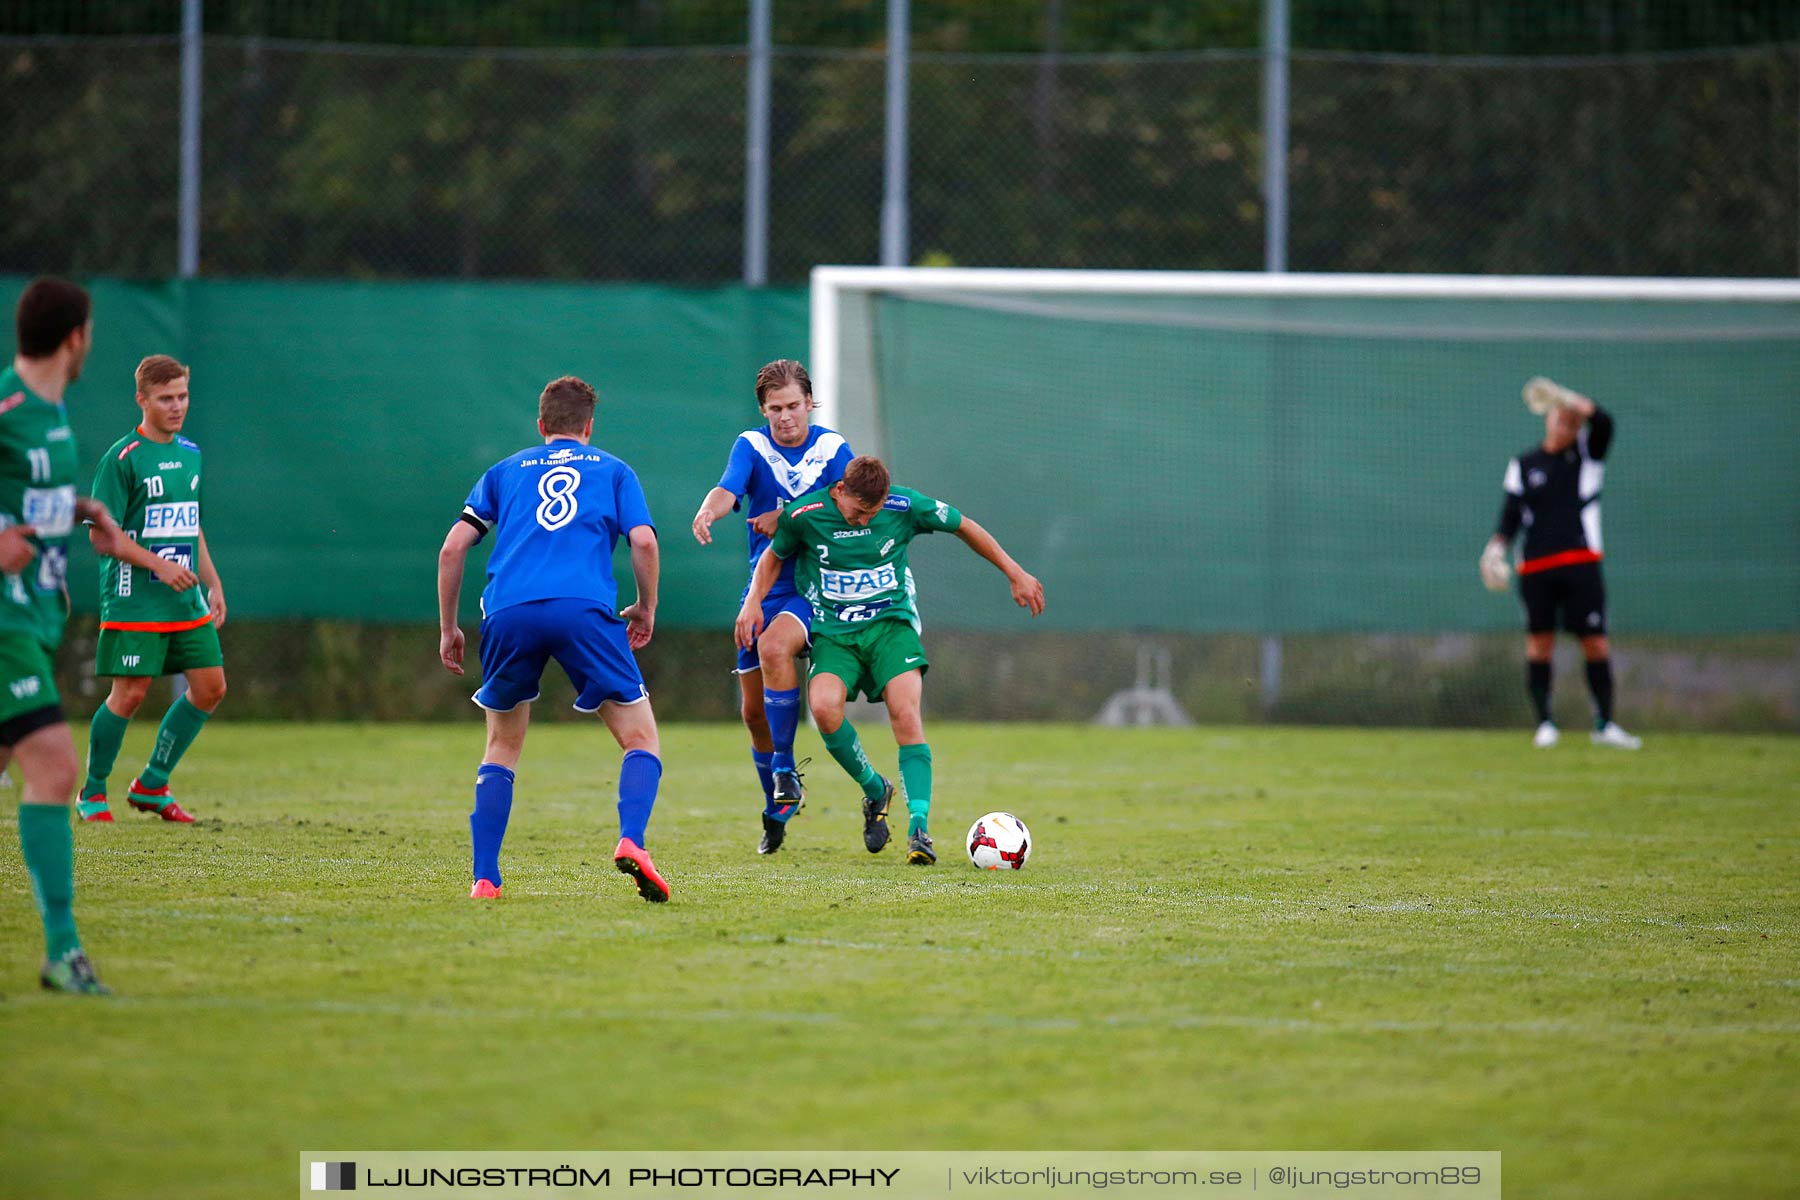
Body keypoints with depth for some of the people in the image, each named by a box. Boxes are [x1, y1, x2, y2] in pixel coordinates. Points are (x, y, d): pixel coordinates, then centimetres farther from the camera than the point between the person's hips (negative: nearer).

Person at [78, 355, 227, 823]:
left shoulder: (190, 453, 12)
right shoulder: (122, 458, -10)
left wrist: (212, 583, 16)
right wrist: (158, 564, -20)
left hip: (186, 602, 7)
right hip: (133, 603, -7)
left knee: (210, 687, 3)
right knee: (129, 694, -8)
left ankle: (151, 785, 15)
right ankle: (92, 792, 10)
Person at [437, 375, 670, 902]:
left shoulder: (506, 471, 26)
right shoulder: (612, 470, 22)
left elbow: (452, 548, 18)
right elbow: (643, 541, 6)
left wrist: (447, 628, 25)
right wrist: (645, 610, 20)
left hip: (508, 613, 2)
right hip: (585, 609, -2)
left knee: (502, 749, 20)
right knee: (641, 739, 7)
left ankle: (484, 880, 9)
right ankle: (631, 841, -20)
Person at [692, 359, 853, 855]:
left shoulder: (832, 447, -2)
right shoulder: (752, 445, -2)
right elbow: (728, 489, -21)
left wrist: (787, 521, -19)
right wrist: (708, 512, -44)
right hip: (764, 587, 3)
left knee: (773, 646, -33)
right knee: (754, 710, 6)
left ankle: (785, 771, -21)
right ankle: (776, 811, 26)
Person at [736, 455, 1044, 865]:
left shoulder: (905, 505, -9)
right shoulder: (804, 515, -9)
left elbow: (964, 527, 6)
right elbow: (774, 556, 12)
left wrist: (1015, 574, 11)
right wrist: (753, 600, -5)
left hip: (891, 622, 0)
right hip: (833, 631, 0)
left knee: (905, 712, -24)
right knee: (824, 706, -28)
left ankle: (919, 828, -26)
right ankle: (875, 791, -1)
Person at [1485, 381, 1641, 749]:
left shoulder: (1587, 453, 9)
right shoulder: (1523, 465, 12)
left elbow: (1603, 422, -10)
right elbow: (1511, 514, 7)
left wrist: (1563, 397, -18)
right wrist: (1497, 548, -10)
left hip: (1581, 563, -1)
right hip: (1536, 567, 1)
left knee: (1596, 642, -4)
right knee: (1539, 642, -2)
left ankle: (1604, 725, 2)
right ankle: (1544, 723, 5)